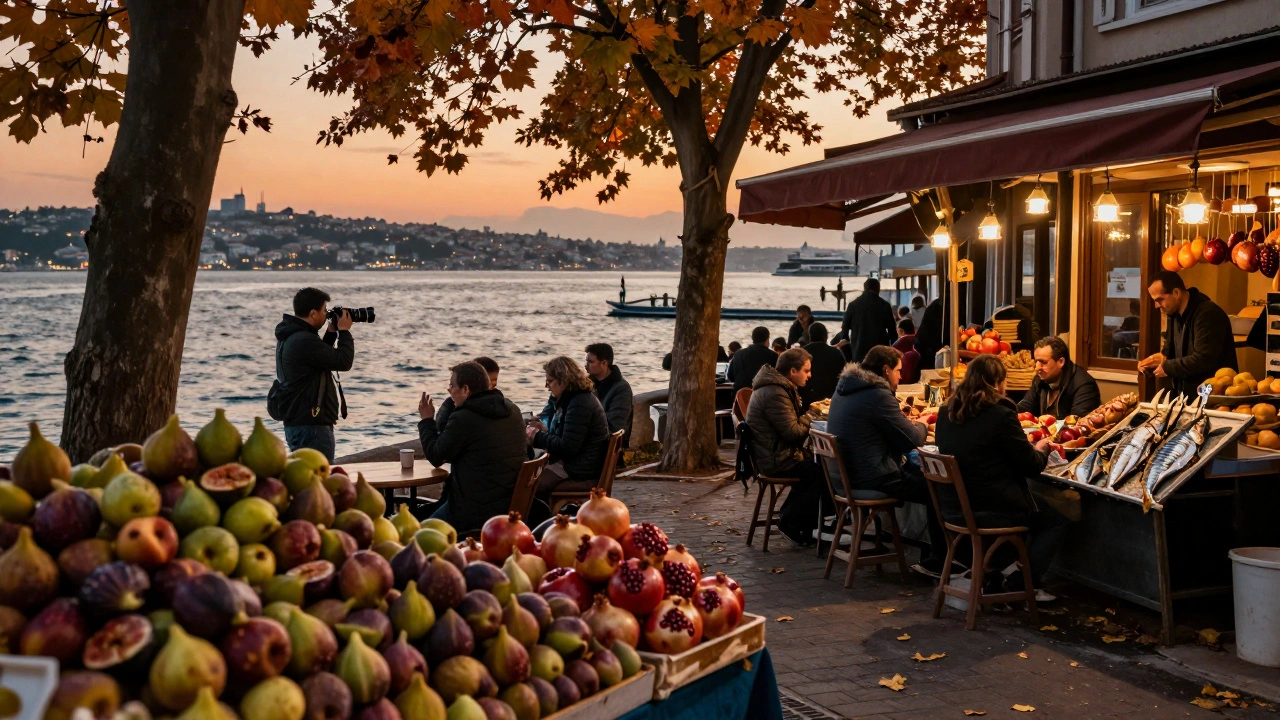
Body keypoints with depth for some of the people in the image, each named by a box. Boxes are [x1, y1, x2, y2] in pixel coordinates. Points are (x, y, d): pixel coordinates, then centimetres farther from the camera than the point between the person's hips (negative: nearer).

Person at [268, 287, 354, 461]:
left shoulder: (291, 337, 11)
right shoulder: (304, 341, -21)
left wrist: (331, 333, 16)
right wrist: (344, 331, -5)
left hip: (299, 421, 11)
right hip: (310, 426, -11)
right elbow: (343, 362, -19)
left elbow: (323, 357, 26)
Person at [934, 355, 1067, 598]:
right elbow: (1031, 465, -8)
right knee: (1057, 521, 17)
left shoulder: (946, 413, 4)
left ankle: (989, 575, 26)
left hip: (953, 510, 7)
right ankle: (1020, 585, 7)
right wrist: (1041, 449, 15)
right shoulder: (1001, 415, -16)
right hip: (993, 512, -7)